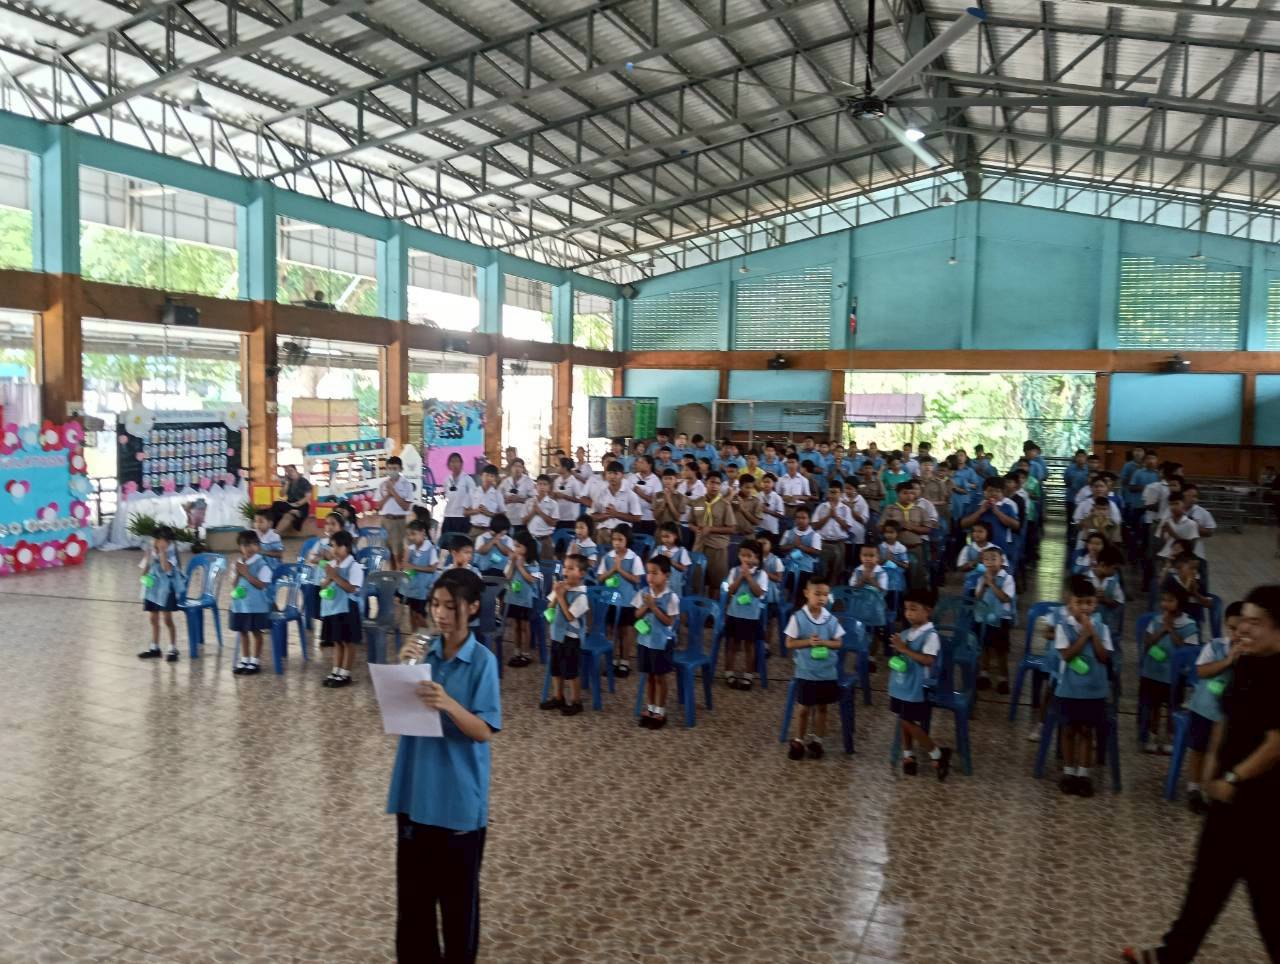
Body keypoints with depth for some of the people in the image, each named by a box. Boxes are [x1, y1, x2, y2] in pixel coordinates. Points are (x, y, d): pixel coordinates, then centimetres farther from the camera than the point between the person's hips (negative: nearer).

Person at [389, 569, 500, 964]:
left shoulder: (483, 661, -12)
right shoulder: (423, 649, 0)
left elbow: (484, 731, -16)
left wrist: (449, 705, -32)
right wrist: (403, 669, -15)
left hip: (458, 795, -4)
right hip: (415, 788, 4)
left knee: (458, 891, 9)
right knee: (412, 887, 15)